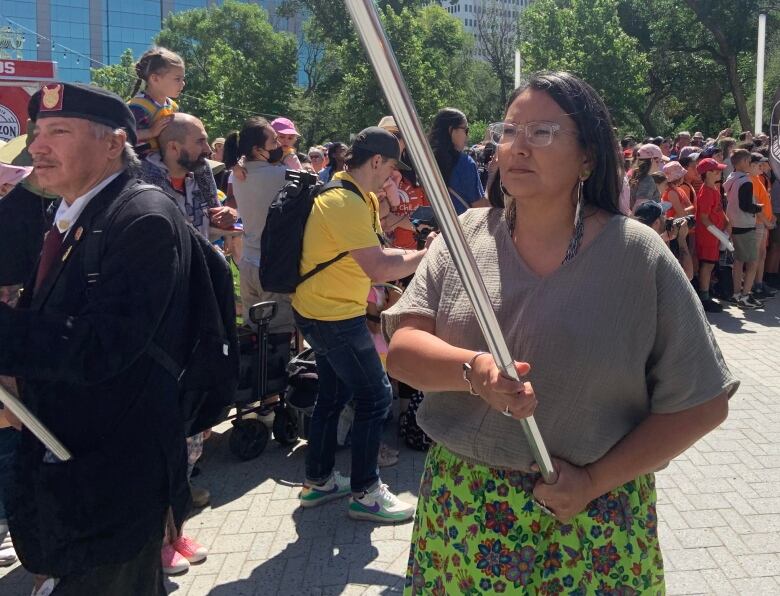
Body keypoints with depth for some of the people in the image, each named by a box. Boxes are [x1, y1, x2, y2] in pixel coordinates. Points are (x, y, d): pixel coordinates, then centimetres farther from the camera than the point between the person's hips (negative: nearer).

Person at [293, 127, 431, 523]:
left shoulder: (351, 195, 9)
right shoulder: (345, 203, -23)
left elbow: (373, 255, 10)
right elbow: (379, 270, -28)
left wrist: (421, 254, 1)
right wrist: (428, 254, -18)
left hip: (319, 312, 11)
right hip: (335, 317, -11)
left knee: (334, 394, 19)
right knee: (375, 397, -1)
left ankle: (317, 482, 32)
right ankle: (364, 493, 11)